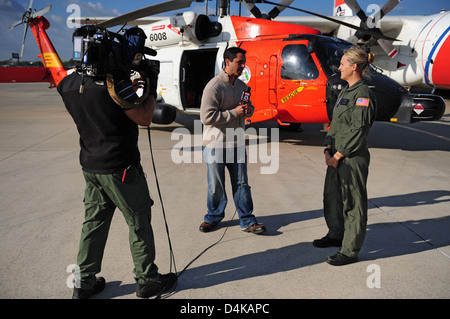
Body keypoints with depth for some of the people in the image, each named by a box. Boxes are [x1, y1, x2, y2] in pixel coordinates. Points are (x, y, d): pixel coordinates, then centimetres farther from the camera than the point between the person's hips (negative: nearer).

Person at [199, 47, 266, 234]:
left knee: (242, 183, 9)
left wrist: (248, 110, -4)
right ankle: (214, 217, 30)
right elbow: (206, 117, -21)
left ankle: (247, 221, 19)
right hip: (216, 145, -5)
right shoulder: (214, 86, -14)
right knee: (216, 186, 8)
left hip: (237, 143, 6)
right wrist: (234, 113, -20)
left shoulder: (242, 85, 9)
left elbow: (250, 107, 22)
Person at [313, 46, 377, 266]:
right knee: (332, 196, 19)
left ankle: (350, 250, 12)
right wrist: (329, 149, 4)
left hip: (353, 158, -9)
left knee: (352, 202, 0)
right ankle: (336, 235, 38)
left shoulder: (363, 94, -15)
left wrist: (338, 155, -16)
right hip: (337, 156, 9)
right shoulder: (345, 92, 14)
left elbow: (358, 131, -19)